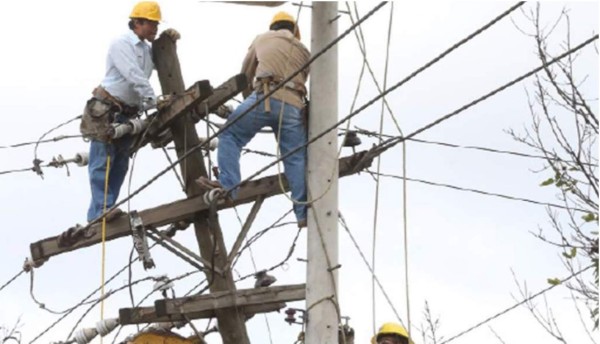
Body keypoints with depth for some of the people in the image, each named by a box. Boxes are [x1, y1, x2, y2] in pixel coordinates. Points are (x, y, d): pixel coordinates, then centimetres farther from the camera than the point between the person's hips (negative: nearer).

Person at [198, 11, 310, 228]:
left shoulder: (262, 39, 25)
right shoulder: (304, 52, 30)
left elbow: (245, 75, 30)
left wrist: (248, 100, 46)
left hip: (266, 98, -3)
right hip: (293, 106, 3)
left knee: (229, 135, 9)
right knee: (296, 159, 3)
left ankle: (228, 184, -9)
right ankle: (304, 213, -1)